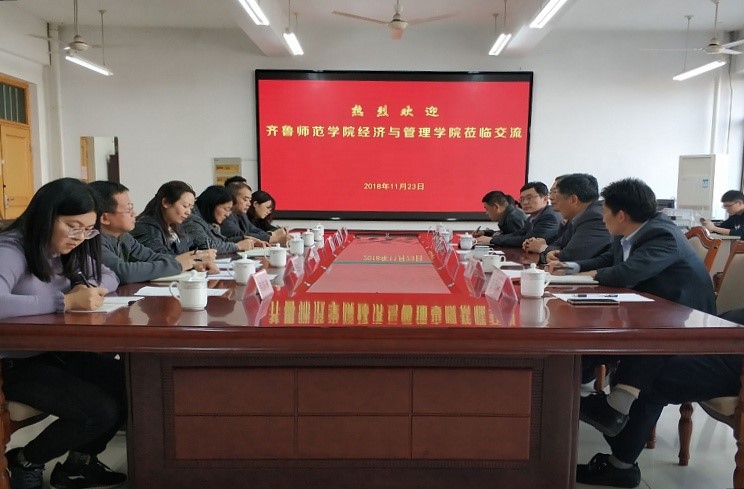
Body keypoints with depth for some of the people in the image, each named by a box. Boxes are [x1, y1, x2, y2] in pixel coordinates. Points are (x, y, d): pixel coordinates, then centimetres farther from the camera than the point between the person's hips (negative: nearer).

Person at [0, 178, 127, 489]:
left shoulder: (66, 250, 4)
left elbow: (109, 277, 15)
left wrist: (88, 286, -8)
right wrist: (66, 301, -35)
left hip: (55, 352, 8)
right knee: (100, 411, -21)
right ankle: (25, 460, 9)